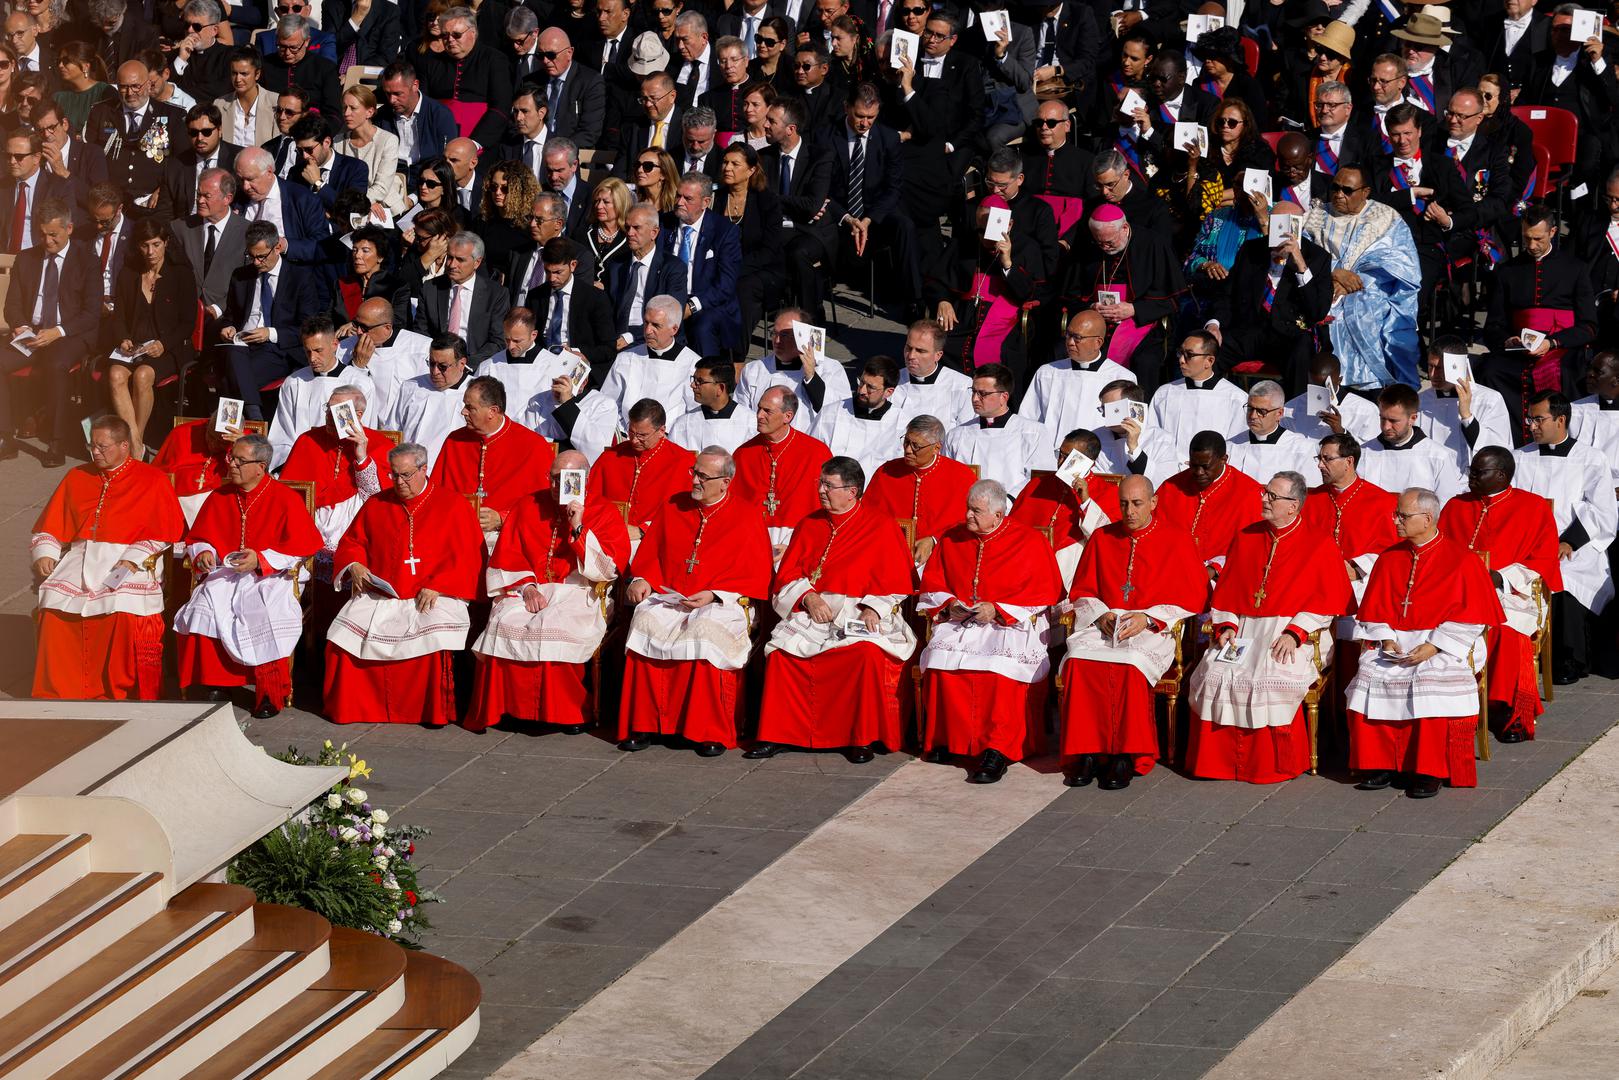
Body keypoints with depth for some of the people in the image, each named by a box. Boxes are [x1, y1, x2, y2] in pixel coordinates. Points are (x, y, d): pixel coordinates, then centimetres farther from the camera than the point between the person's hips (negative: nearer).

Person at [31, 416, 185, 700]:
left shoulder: (152, 480, 6)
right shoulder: (77, 477, 18)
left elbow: (165, 532, -1)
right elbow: (50, 526, 19)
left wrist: (133, 559, -13)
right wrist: (43, 554, 0)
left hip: (128, 563, -4)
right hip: (79, 560, 4)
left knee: (125, 614, -30)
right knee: (51, 608, -19)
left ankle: (118, 694, -15)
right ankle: (57, 692, -7)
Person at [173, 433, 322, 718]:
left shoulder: (285, 499, -2)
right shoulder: (219, 499, 11)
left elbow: (302, 547, -4)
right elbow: (196, 539, 20)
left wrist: (261, 560, -16)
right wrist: (203, 553, -5)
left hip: (269, 577, -4)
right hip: (224, 575, 4)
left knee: (262, 617, -33)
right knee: (201, 610, -26)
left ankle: (271, 695, -17)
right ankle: (214, 685, -12)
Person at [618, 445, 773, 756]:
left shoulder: (747, 516, 4)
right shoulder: (673, 507, 16)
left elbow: (757, 578, 0)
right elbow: (649, 554, 21)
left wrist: (714, 595, -13)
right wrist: (641, 580, -1)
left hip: (721, 603, -4)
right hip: (668, 599, 4)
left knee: (706, 630, -37)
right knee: (645, 623, -30)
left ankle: (712, 733, -28)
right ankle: (643, 726, -25)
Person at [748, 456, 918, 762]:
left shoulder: (881, 527, 2)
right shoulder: (810, 525, 15)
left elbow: (897, 584, 0)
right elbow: (787, 576, 12)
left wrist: (873, 608, -17)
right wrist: (808, 597, -8)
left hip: (861, 614, -4)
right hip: (812, 611, 4)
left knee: (867, 653, -35)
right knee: (780, 650, -25)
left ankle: (863, 739, -21)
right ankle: (777, 735, -17)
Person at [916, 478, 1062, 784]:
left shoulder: (1030, 542, -1)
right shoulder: (952, 539, 12)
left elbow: (1043, 595, -4)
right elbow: (931, 586, 17)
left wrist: (996, 610, -13)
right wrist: (949, 605, -5)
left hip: (1012, 624, -4)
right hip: (960, 622, 4)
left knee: (1000, 666, -35)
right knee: (941, 659, -28)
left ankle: (997, 750, -32)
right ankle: (947, 740, -17)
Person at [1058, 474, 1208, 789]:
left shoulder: (1177, 541, 4)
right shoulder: (1102, 538, 15)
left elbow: (1193, 598, 1)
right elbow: (1081, 592, 19)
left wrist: (1148, 618, -12)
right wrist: (1100, 615, -4)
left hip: (1153, 630, -3)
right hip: (1104, 625, 3)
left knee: (1131, 666, -37)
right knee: (1078, 660, -30)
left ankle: (1126, 756, -30)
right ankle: (1087, 751, -27)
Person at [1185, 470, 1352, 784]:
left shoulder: (1320, 546, 2)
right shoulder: (1246, 538, 16)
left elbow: (1328, 600, -4)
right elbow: (1226, 589, 17)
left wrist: (1294, 632, -15)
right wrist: (1226, 626, -1)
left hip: (1294, 635, -4)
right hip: (1244, 632, 4)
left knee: (1272, 679, -32)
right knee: (1214, 675, -22)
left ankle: (1273, 765, -18)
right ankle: (1219, 761, -12)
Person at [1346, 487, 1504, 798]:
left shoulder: (1462, 560, -3)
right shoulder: (1390, 559, 13)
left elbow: (1471, 616, -6)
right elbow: (1375, 609, 14)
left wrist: (1433, 646, -17)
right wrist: (1386, 640, -6)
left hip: (1443, 645, -4)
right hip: (1395, 641, 4)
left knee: (1431, 681, -34)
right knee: (1369, 675, -24)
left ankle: (1429, 772, -24)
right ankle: (1379, 765, -15)